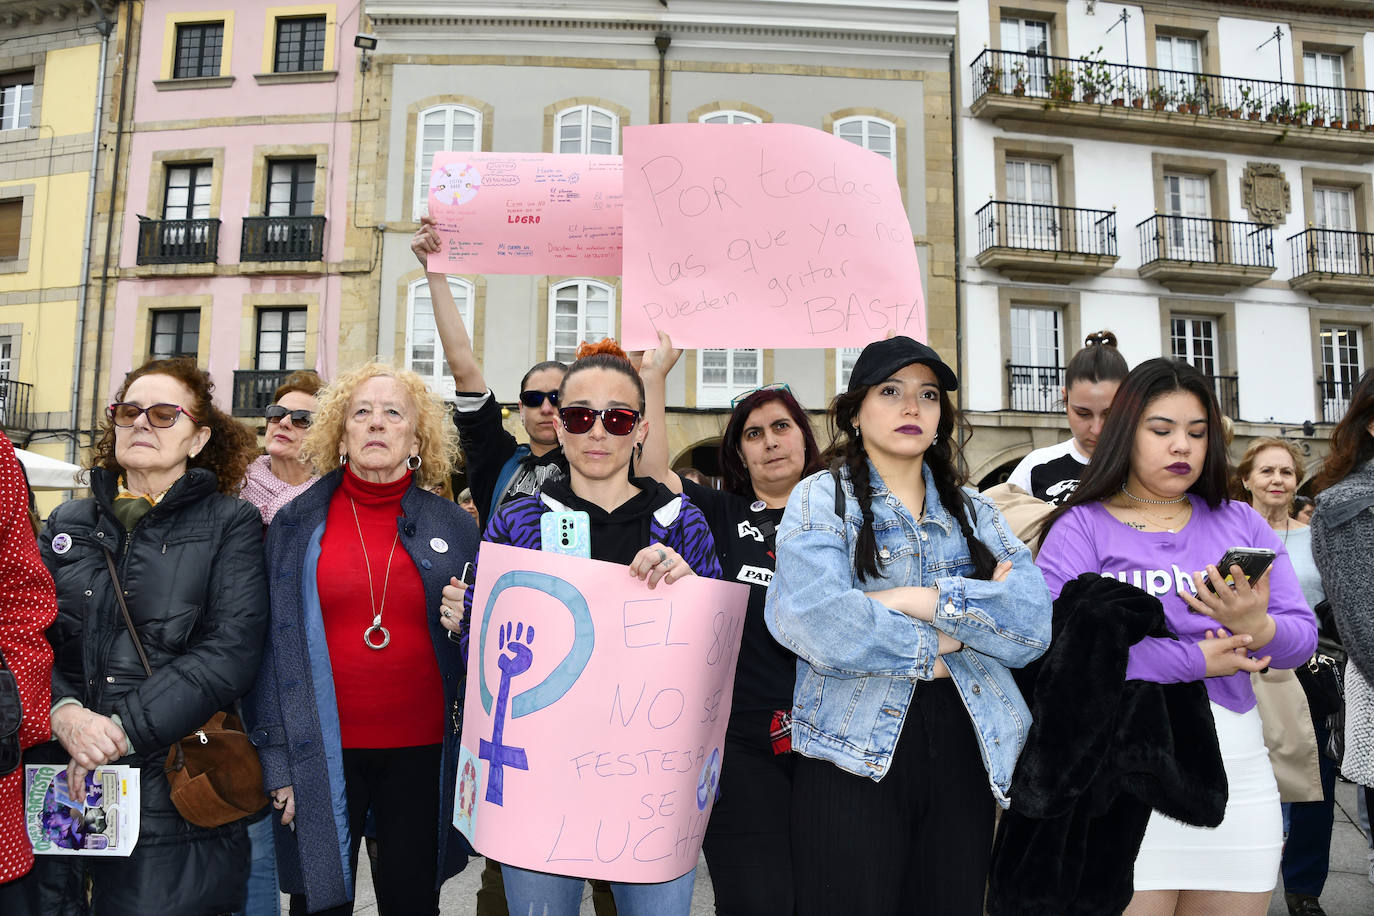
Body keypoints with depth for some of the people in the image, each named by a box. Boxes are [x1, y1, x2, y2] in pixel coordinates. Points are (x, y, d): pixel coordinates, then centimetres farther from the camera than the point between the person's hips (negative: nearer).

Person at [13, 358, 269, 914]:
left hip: (171, 786, -3)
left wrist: (125, 728, -17)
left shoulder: (231, 524, 0)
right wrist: (63, 712, -15)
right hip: (59, 783, 4)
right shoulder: (69, 523, 13)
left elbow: (231, 653, -11)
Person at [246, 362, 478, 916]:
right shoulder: (296, 525, 2)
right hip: (322, 754, 0)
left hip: (422, 750, 1)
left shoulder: (453, 526, 2)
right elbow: (273, 645, 2)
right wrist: (277, 760, -2)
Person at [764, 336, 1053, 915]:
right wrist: (936, 646, -10)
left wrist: (925, 600, -14)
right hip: (856, 758, -4)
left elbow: (1034, 623, -3)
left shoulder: (973, 511, 13)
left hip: (966, 755, 4)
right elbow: (813, 615, -19)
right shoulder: (821, 499, 1)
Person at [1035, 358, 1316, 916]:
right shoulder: (1081, 527, -2)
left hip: (1237, 767, 4)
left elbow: (1302, 639, 5)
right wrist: (1195, 660, -13)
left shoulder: (1242, 523, 12)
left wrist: (1257, 627, -18)